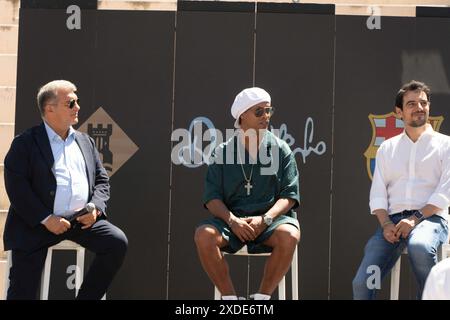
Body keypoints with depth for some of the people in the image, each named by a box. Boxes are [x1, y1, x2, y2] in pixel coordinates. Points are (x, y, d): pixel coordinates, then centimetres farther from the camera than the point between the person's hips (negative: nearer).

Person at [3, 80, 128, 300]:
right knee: (23, 289, -7)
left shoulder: (85, 142, 16)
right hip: (36, 224, -4)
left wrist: (95, 207, -5)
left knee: (117, 242, -15)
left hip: (82, 220, 5)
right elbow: (16, 186, -11)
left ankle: (87, 296, 0)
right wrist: (46, 219, -18)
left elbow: (102, 181, 17)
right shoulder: (25, 143, -1)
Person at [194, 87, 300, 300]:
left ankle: (261, 298, -20)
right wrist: (232, 221, -17)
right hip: (231, 219, 1)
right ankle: (230, 298, -18)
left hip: (270, 218, -1)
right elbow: (212, 197, 3)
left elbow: (289, 195, 2)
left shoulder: (280, 150, 8)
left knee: (289, 236, -34)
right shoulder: (223, 153, 8)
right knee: (204, 235, -30)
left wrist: (264, 220, -15)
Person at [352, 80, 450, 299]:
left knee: (419, 246, -40)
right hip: (393, 219, 3)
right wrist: (386, 224, -7)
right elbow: (378, 193, 12)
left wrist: (416, 218, -15)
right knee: (362, 283, -17)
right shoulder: (387, 148, 20)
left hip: (430, 217, -3)